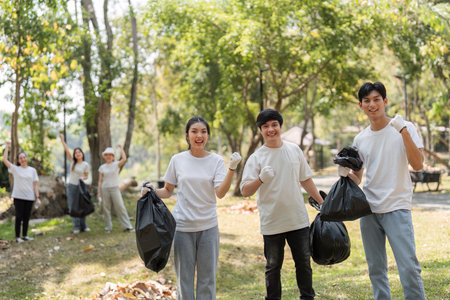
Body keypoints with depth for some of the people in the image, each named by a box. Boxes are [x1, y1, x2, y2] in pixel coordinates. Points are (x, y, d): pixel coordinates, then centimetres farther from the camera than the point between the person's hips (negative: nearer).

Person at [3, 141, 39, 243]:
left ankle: (25, 235, 17)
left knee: (26, 217, 7)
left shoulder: (32, 170, 8)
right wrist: (7, 147, -6)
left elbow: (35, 185, 8)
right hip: (18, 197, -2)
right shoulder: (15, 169, 3)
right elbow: (5, 160, -7)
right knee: (19, 217, -2)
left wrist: (37, 197, 2)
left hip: (29, 197, 2)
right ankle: (17, 237, 3)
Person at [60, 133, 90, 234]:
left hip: (80, 186, -2)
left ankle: (83, 226, 12)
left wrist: (83, 178, -19)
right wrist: (62, 140, -6)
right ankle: (76, 227, 6)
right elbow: (67, 151, -1)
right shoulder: (72, 162, 4)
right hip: (71, 186, 2)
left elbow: (86, 176, 4)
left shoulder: (85, 164, -1)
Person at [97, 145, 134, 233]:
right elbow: (100, 181, 10)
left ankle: (127, 226, -1)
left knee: (120, 207, -5)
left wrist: (121, 148, -9)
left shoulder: (116, 164, 2)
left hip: (115, 188, -2)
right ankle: (108, 227, 14)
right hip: (105, 189, 2)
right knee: (106, 209, 4)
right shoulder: (102, 167, 8)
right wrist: (99, 192, 3)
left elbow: (124, 159, -18)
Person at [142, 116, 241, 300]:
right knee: (184, 278, 8)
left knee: (207, 278, 8)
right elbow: (167, 191, 10)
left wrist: (232, 169, -25)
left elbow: (220, 193, -13)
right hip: (182, 226, 0)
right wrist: (152, 191, -9)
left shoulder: (216, 161, -1)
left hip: (208, 226, 0)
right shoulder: (177, 160, 1)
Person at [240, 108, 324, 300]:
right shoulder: (256, 158, -5)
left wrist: (322, 203, 17)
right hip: (271, 223, -3)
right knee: (273, 267, 8)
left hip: (298, 220, 3)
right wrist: (260, 179, -29)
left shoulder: (294, 150, 6)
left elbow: (305, 179, 17)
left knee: (304, 263, 13)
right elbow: (245, 191, -11)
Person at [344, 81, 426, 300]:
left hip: (397, 207, -4)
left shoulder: (404, 129, -2)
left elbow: (418, 165, -14)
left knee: (409, 267, -12)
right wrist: (346, 173, -4)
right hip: (369, 209, 5)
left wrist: (403, 131, -21)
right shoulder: (360, 139, 10)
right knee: (376, 269, 10)